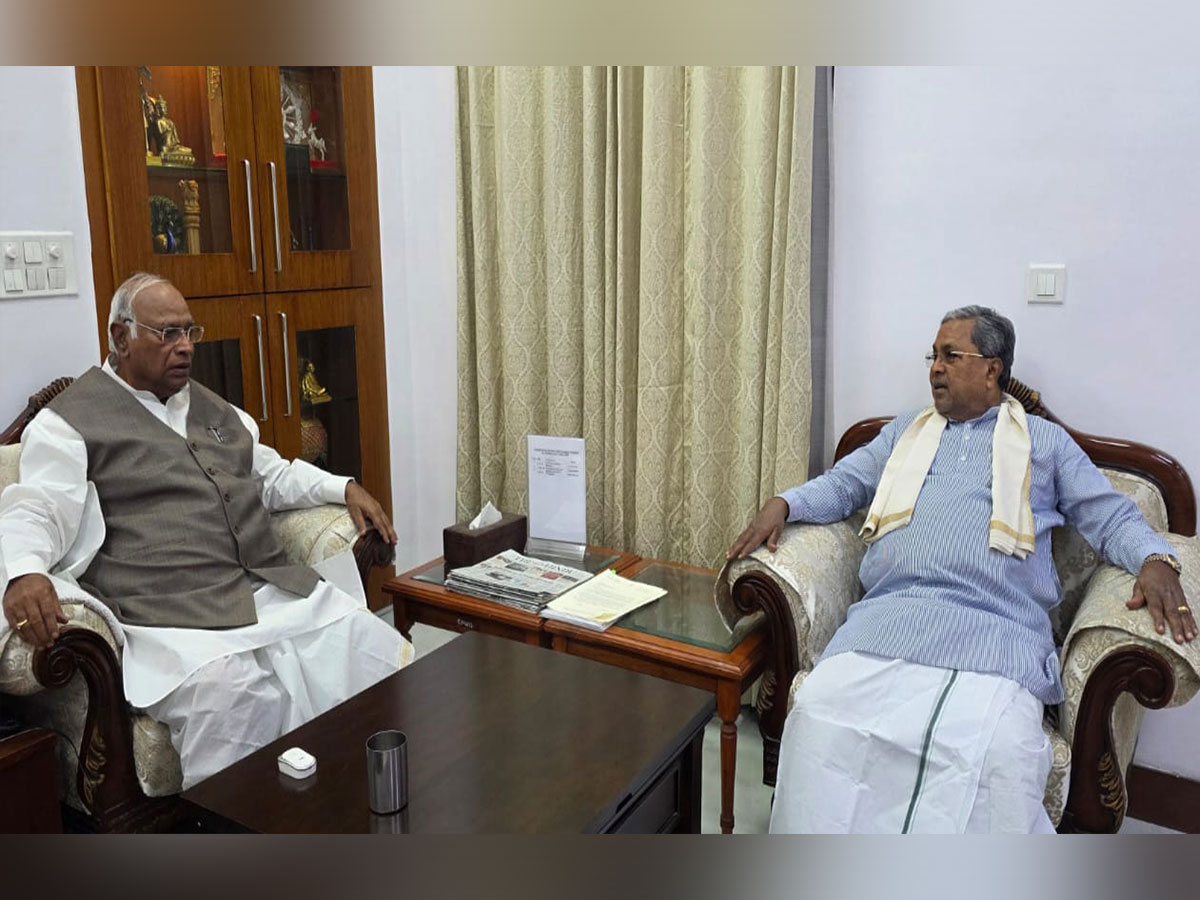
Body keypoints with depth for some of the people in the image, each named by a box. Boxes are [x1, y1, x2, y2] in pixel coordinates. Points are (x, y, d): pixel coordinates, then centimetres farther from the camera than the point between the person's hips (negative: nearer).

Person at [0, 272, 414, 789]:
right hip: (173, 619, -6)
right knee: (232, 697, -37)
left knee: (388, 657, -12)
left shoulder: (212, 407, 25)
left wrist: (345, 489, 18)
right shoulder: (70, 422, 5)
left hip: (279, 591, 7)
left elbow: (271, 475, 32)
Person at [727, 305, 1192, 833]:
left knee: (996, 748, -34)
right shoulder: (904, 433, 30)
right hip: (889, 614, 2)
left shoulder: (1047, 443, 22)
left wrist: (1156, 560, -5)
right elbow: (840, 487, 27)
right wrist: (783, 504, 7)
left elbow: (1112, 518, 17)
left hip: (998, 630, -2)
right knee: (821, 713, -26)